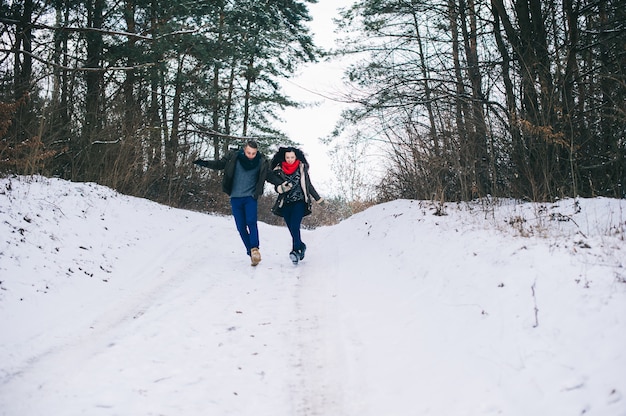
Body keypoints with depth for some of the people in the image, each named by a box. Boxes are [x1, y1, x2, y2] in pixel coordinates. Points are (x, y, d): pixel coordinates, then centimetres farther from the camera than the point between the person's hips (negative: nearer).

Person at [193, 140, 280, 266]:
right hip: (235, 198, 2)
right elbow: (219, 164, 5)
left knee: (251, 222, -21)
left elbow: (268, 176, 7)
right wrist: (204, 163, -6)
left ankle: (255, 249, -16)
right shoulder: (234, 157, -7)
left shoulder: (262, 162, -7)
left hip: (250, 197, -1)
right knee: (241, 227, 1)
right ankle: (251, 252, 8)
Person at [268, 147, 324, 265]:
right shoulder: (279, 170, 7)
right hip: (286, 203, 2)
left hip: (299, 202, -2)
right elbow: (277, 187, 5)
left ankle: (296, 250, -27)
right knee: (292, 230, 4)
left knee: (295, 226, -20)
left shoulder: (302, 168, 5)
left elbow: (308, 185, 13)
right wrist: (281, 187, -18)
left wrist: (318, 198, 15)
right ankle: (301, 246, 26)